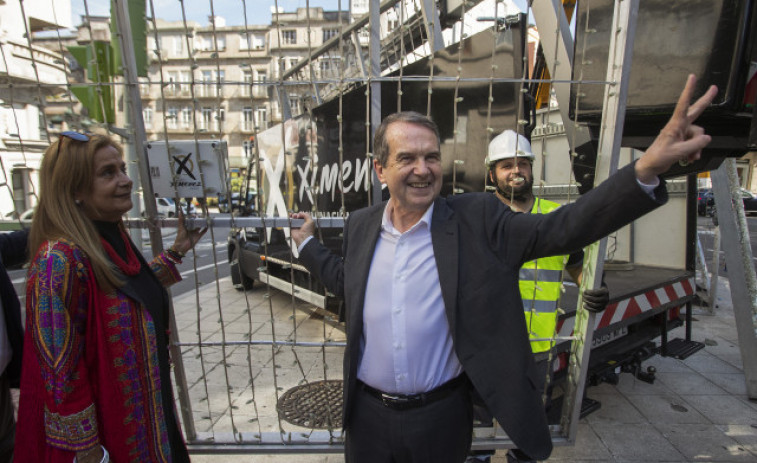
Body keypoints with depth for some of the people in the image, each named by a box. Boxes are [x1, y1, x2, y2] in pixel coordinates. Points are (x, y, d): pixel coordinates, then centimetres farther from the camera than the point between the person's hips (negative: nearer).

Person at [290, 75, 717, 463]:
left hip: (441, 417, -2)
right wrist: (308, 242, 18)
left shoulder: (477, 221, -13)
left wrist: (649, 166, -31)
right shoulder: (360, 225, -3)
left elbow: (560, 228, -21)